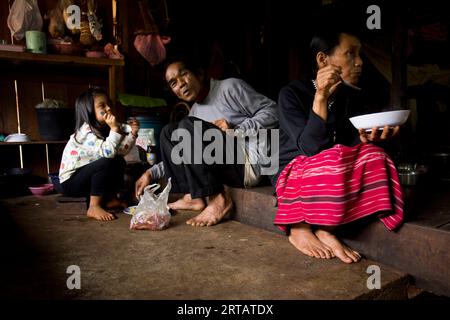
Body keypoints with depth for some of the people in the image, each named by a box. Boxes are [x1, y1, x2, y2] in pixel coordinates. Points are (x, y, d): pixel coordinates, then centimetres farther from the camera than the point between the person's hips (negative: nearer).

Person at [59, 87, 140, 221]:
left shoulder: (103, 129, 2)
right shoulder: (86, 132, -24)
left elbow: (121, 150, -2)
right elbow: (108, 152, -37)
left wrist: (132, 133, -10)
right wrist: (114, 129, -34)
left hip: (84, 176, 9)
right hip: (70, 181, -9)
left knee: (119, 161, 1)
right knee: (106, 163, -29)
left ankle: (110, 199, 8)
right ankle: (93, 207, -23)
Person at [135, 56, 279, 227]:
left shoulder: (230, 87, -2)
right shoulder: (195, 112, 18)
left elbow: (272, 110, -7)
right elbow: (191, 155, 21)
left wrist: (235, 130, -16)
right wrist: (151, 173, 13)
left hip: (253, 163, -7)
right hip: (231, 169, 8)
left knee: (189, 126, -22)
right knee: (169, 132, 8)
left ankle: (218, 200, -20)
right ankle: (193, 197, -1)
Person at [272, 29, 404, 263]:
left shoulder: (355, 96, 3)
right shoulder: (292, 93, -14)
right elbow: (310, 147, -25)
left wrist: (369, 137, -31)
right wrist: (321, 98, -33)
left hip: (337, 172, 6)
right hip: (294, 171, -5)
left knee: (372, 156, -22)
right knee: (333, 159, -33)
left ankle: (324, 230, -22)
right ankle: (299, 228, -17)